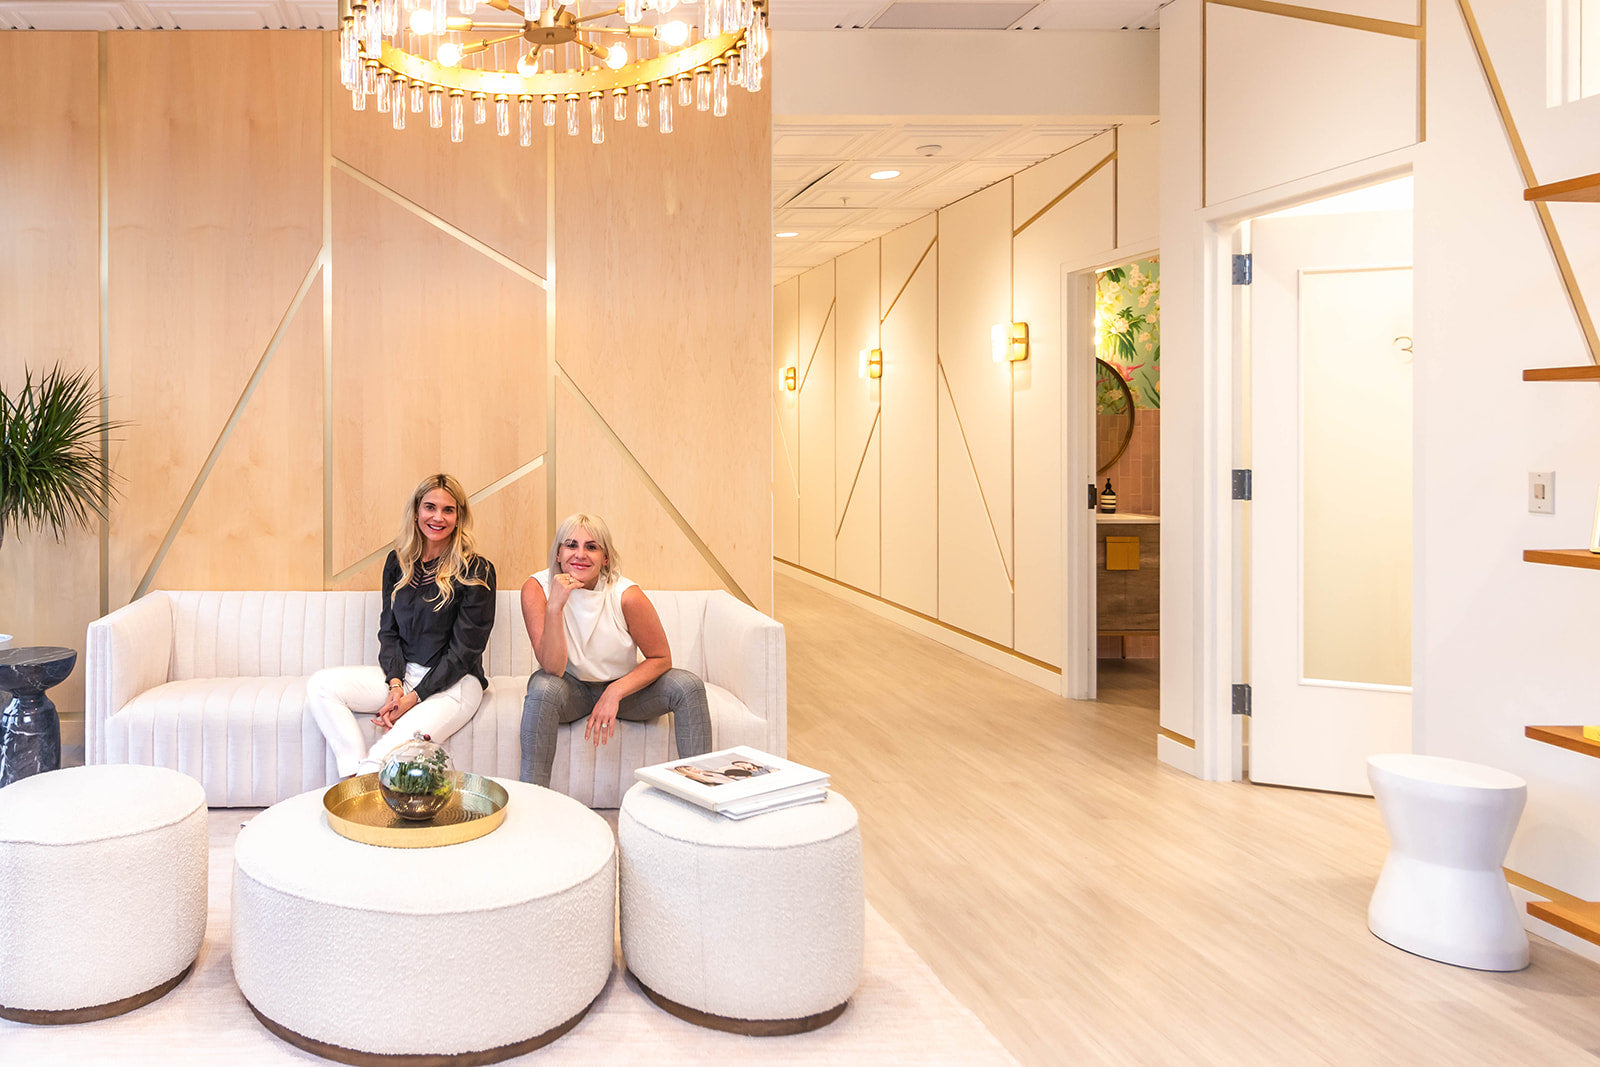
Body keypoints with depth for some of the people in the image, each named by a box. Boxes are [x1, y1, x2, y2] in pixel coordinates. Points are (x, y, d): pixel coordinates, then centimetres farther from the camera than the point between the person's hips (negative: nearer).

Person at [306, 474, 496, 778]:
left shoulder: (476, 571, -8)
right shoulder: (398, 562, 9)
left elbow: (464, 650, -10)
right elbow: (389, 631, 8)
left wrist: (415, 697, -15)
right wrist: (395, 685, -9)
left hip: (452, 683, -6)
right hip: (401, 673, 6)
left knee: (404, 743, -34)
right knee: (320, 685, -16)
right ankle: (357, 776, -23)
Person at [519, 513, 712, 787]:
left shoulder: (626, 596, -21)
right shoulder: (537, 589, -20)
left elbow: (661, 658, -11)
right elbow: (553, 668, -27)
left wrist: (615, 693, -24)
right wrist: (554, 607, -39)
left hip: (626, 684, 1)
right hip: (573, 688, -1)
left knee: (689, 686, -22)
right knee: (543, 688, -34)